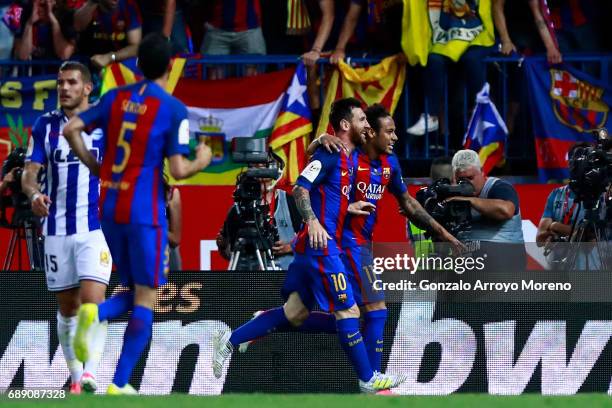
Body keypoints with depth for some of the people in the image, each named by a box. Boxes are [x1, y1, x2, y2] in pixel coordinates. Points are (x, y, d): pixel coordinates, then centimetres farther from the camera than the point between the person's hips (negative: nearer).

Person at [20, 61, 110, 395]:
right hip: (57, 229, 3)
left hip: (96, 227, -3)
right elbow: (29, 172, 1)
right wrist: (34, 194, -21)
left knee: (92, 300, -18)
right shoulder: (45, 126, 6)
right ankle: (75, 378, 19)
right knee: (67, 308, 8)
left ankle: (90, 373, -24)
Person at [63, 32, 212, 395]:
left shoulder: (116, 97, 7)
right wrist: (201, 161, 8)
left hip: (110, 209, 5)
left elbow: (72, 129, 2)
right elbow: (178, 171, -13)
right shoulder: (174, 110, -8)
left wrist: (96, 166, 14)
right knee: (146, 300, 2)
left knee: (134, 291, 18)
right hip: (146, 212, -5)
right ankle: (120, 385, -6)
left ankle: (95, 314, -15)